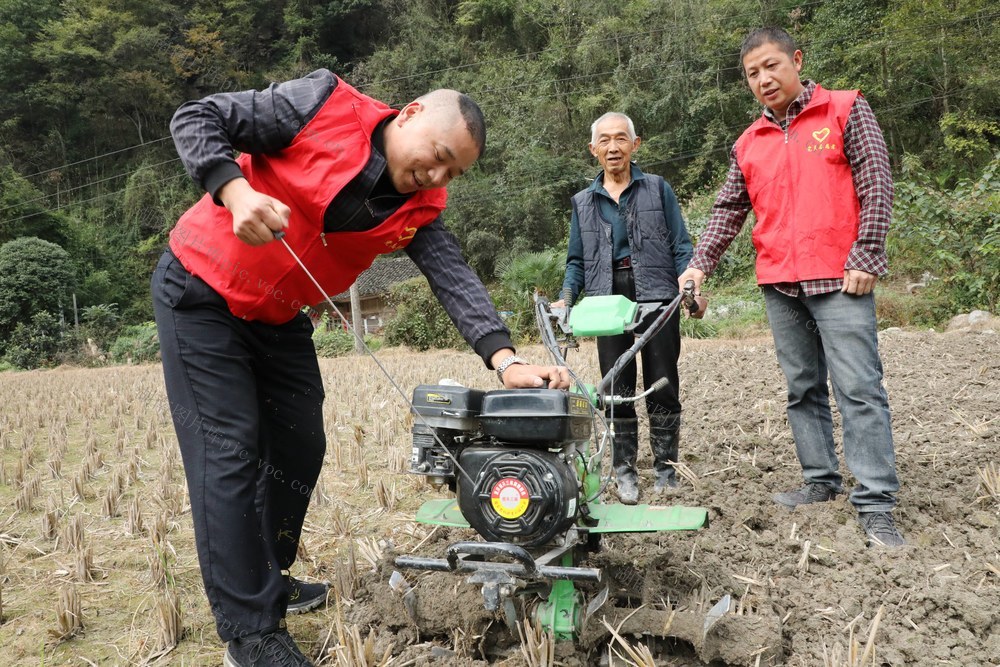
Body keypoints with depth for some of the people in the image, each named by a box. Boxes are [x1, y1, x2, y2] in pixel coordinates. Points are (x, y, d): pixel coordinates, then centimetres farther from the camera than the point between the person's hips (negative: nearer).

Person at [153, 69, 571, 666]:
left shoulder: (419, 209, -4)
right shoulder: (323, 104, -18)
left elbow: (456, 278, -17)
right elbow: (196, 118, -16)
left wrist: (505, 359, -32)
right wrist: (235, 190, -35)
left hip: (278, 322, 7)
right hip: (201, 296, -6)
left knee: (300, 448, 9)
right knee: (230, 452, -10)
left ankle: (266, 581, 29)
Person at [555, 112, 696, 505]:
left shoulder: (657, 188, 8)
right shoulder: (583, 201, 15)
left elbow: (680, 245, 4)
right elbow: (577, 260, 16)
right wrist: (567, 298, 0)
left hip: (656, 295, -2)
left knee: (662, 384, 2)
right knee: (617, 389, 3)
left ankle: (665, 468, 14)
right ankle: (624, 471, 13)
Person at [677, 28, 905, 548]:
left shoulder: (845, 110, 3)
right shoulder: (748, 144, 15)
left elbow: (876, 185, -3)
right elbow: (728, 211, 15)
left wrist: (864, 258, -11)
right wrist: (700, 264, 2)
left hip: (838, 279, -5)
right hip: (779, 285, 5)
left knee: (859, 388, -8)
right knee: (803, 389, 10)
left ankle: (874, 503, -6)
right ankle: (821, 481, 20)